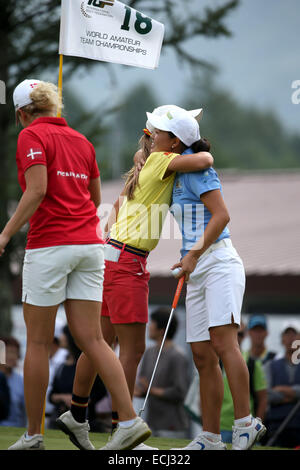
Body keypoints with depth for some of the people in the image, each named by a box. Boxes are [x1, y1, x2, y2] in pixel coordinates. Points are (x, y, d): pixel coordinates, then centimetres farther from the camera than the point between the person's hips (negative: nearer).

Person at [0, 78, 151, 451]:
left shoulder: (31, 135, -3)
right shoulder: (81, 140, 15)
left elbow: (37, 190, -16)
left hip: (49, 245, -6)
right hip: (88, 245, 6)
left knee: (38, 342, 3)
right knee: (90, 339, 3)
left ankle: (33, 435, 7)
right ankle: (129, 420, -9)